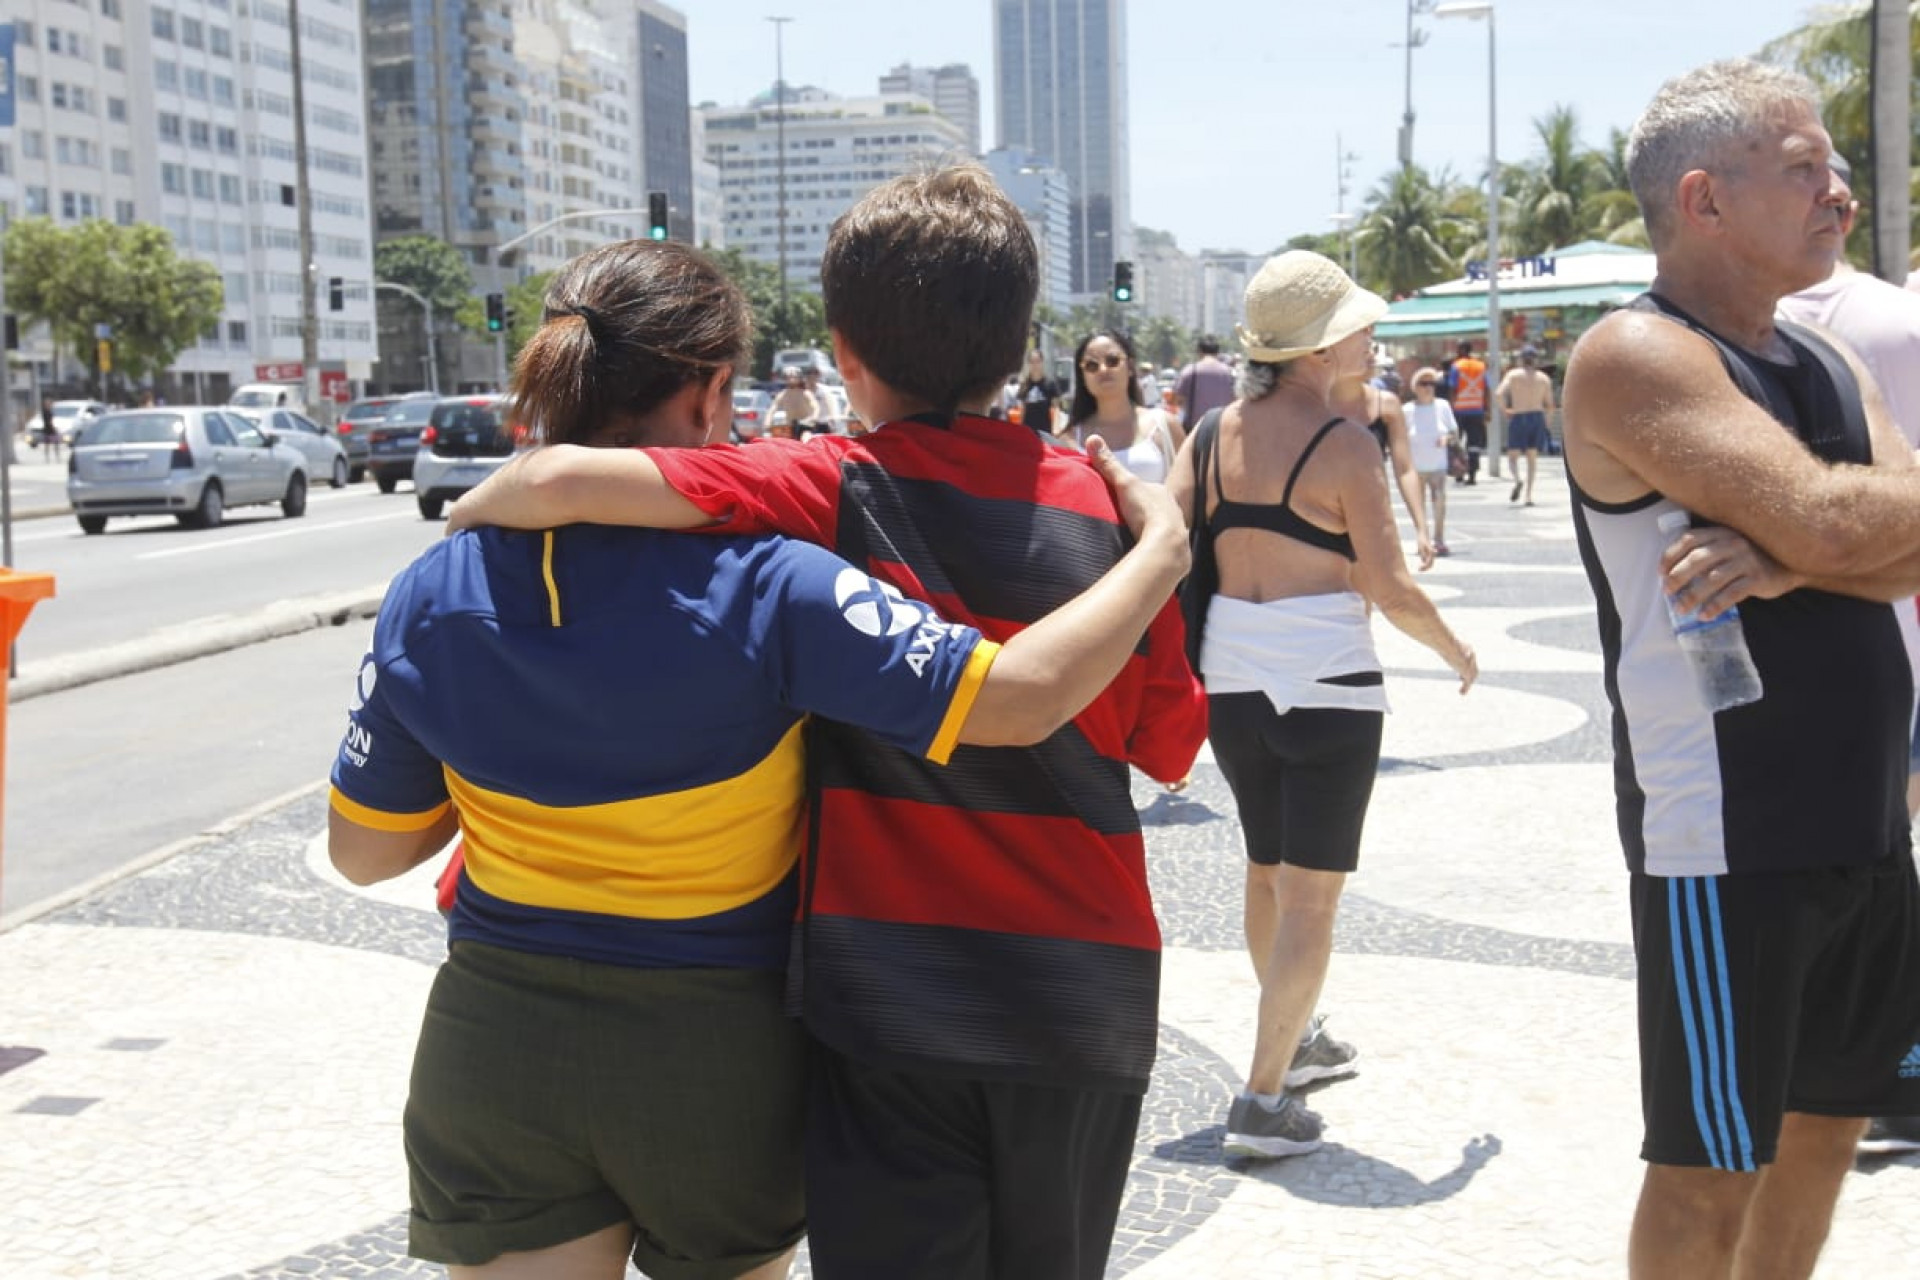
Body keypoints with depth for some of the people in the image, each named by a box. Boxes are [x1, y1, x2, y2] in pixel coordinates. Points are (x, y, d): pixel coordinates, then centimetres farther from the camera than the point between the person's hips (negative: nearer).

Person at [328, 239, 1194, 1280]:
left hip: (497, 1050, 2)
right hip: (718, 1062, -2)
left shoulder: (433, 596, -9)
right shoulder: (762, 591, -22)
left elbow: (361, 850, 0)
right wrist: (1162, 548, -10)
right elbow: (1022, 696, -25)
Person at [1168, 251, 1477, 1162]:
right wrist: (1456, 651, 6)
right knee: (1310, 894, 1)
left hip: (1230, 676, 6)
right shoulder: (1343, 444, -11)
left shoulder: (1212, 432, 4)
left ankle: (1295, 1039, 40)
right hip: (1326, 681, -6)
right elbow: (1390, 589, -11)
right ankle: (1264, 1100, 1)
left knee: (1266, 871, 22)